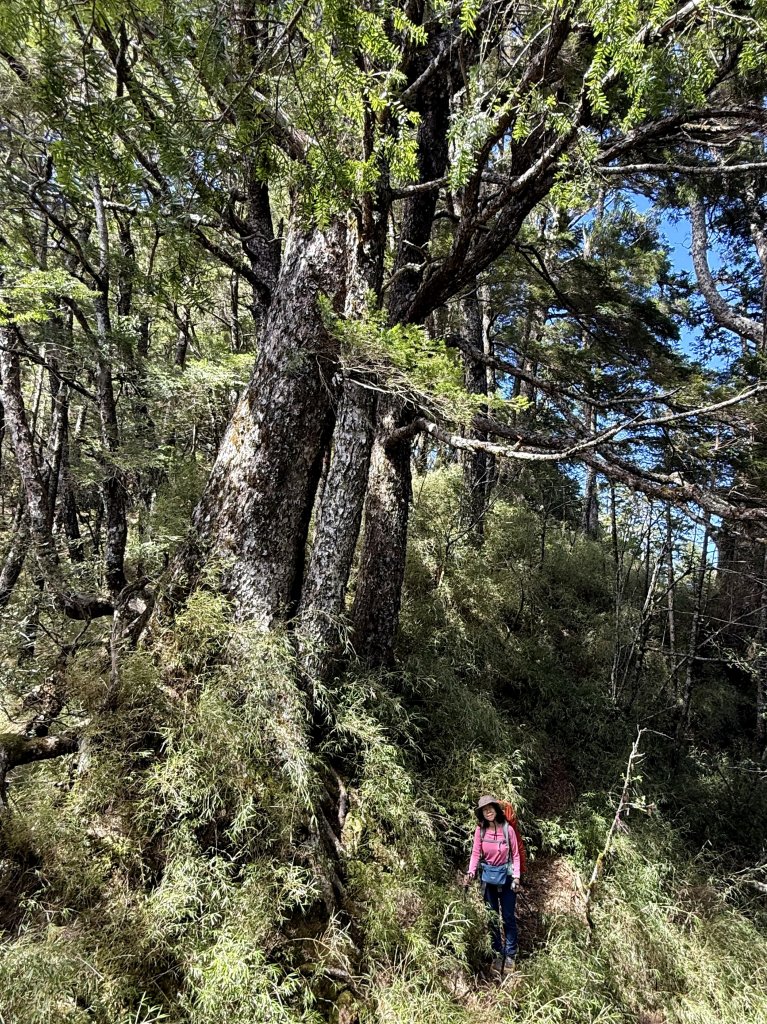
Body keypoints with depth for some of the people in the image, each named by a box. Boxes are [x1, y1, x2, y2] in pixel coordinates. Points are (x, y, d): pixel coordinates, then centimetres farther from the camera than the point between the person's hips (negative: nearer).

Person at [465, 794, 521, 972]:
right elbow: (476, 853, -6)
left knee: (508, 917, 7)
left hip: (506, 875, -2)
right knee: (492, 917, 10)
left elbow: (515, 854, -6)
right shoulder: (480, 830, -8)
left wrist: (516, 877, -11)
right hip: (488, 876, 2)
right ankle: (497, 954, 23)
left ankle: (510, 954, 20)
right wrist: (471, 872, -19)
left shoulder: (508, 829, -13)